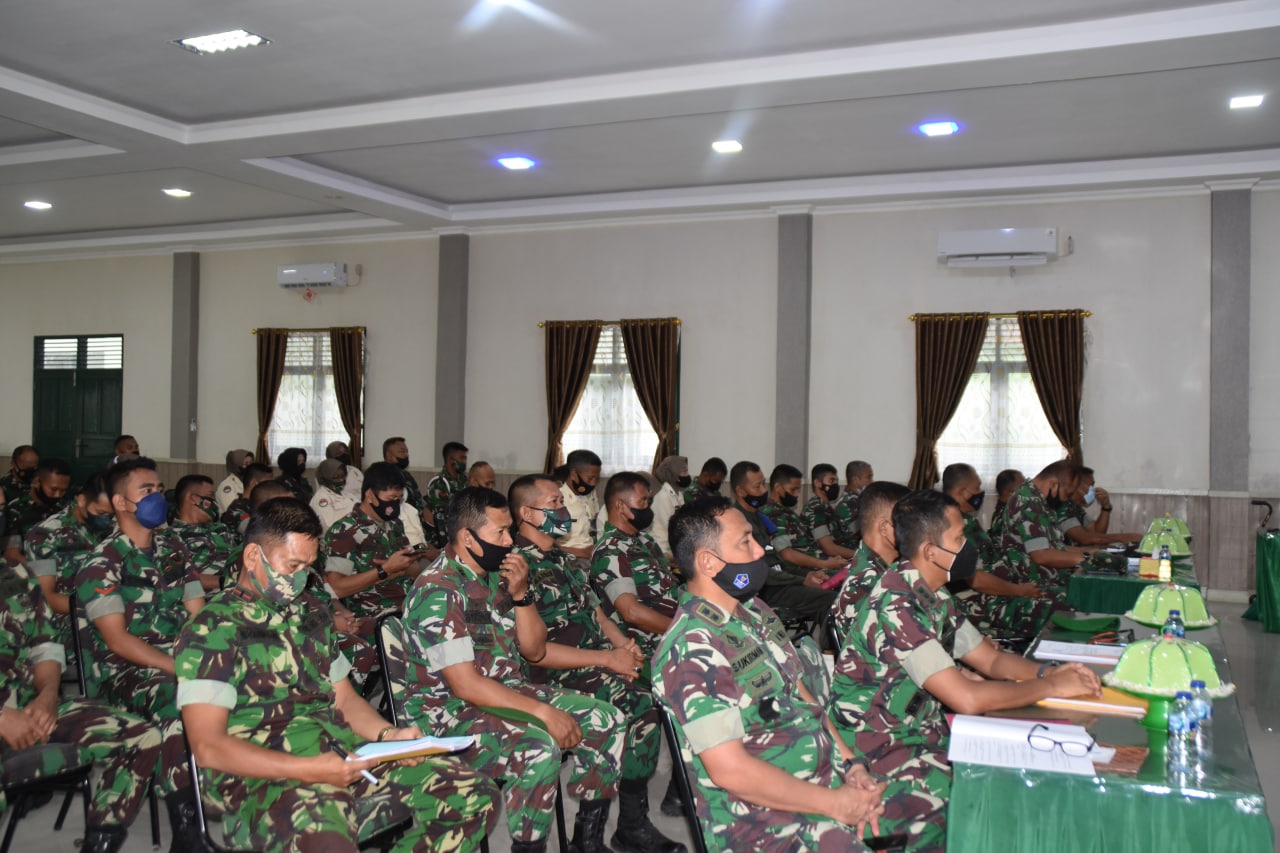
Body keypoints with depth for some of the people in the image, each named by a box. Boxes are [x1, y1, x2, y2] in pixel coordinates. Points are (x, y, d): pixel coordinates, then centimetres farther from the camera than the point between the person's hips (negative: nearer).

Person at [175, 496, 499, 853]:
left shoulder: (311, 613, 20)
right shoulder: (210, 631, -3)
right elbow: (208, 747, -11)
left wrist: (389, 736, 2)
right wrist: (307, 771, -21)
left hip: (347, 759, 7)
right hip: (264, 779, -7)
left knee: (473, 795, -8)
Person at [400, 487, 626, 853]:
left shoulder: (496, 575, 6)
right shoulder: (438, 590, -19)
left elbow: (535, 652, 9)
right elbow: (465, 685, -24)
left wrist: (520, 593, -8)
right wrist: (544, 712, -25)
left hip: (508, 692, 9)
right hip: (448, 710, -9)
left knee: (607, 720, -1)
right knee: (539, 748, -34)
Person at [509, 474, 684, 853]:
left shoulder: (563, 559, 17)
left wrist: (623, 644, -2)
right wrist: (610, 659, -17)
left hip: (604, 656, 8)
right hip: (563, 674, -8)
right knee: (644, 704, -26)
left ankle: (684, 785, 2)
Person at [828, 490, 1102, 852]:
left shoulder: (935, 598, 7)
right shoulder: (895, 605, -25)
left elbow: (991, 659, 15)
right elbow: (966, 698, -28)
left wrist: (1048, 671, -5)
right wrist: (1051, 687, -17)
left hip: (925, 733, 9)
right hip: (880, 753, -9)